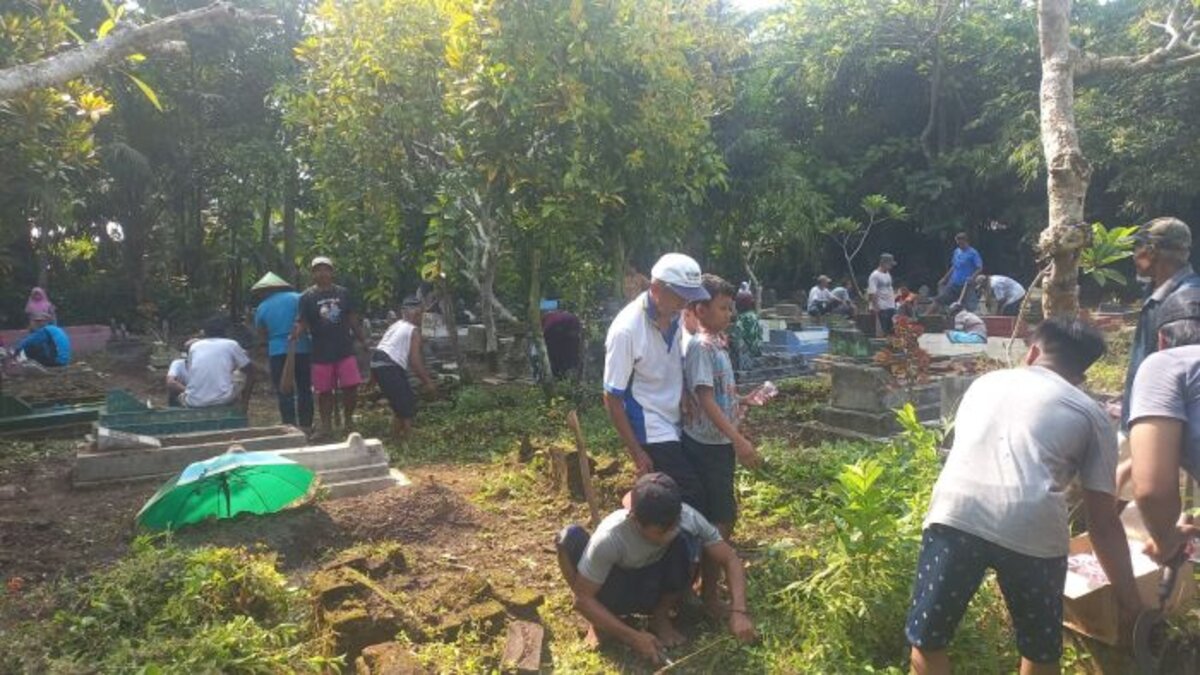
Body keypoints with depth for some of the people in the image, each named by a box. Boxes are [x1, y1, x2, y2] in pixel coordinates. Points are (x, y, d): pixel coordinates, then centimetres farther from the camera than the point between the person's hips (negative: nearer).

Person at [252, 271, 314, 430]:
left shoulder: (262, 308, 4)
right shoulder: (296, 298, 0)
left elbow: (262, 335, 12)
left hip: (278, 351, 0)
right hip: (302, 349, 0)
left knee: (285, 393, 4)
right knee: (304, 390, 9)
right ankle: (306, 426, 13)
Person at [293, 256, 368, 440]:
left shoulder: (343, 293, 6)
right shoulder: (307, 297, -1)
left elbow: (353, 320, 11)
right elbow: (301, 322, -7)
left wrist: (363, 341, 9)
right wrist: (295, 334, -28)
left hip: (345, 350, 1)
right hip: (321, 353, -1)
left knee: (351, 387, -3)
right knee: (324, 391, 6)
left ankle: (348, 418, 20)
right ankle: (326, 426, 19)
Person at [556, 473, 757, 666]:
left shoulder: (686, 517, -27)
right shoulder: (609, 537, -34)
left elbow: (730, 559, -18)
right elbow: (582, 599, -25)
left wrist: (738, 611, -33)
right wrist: (633, 637, -29)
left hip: (654, 591, 2)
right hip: (616, 593, -2)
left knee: (689, 540, -29)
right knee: (571, 537, -31)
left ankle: (660, 617, -3)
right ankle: (598, 622, -3)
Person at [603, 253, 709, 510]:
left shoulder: (676, 317, -3)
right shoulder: (626, 330, -22)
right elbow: (612, 397, -16)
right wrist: (636, 452, -14)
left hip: (676, 425, 7)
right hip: (651, 431, -7)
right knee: (691, 496, -8)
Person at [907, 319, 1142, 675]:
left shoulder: (986, 382, 30)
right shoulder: (1090, 414, 22)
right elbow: (1103, 523, 19)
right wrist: (1130, 600, 30)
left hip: (955, 513, 1)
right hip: (1032, 529, -1)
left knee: (927, 642, 19)